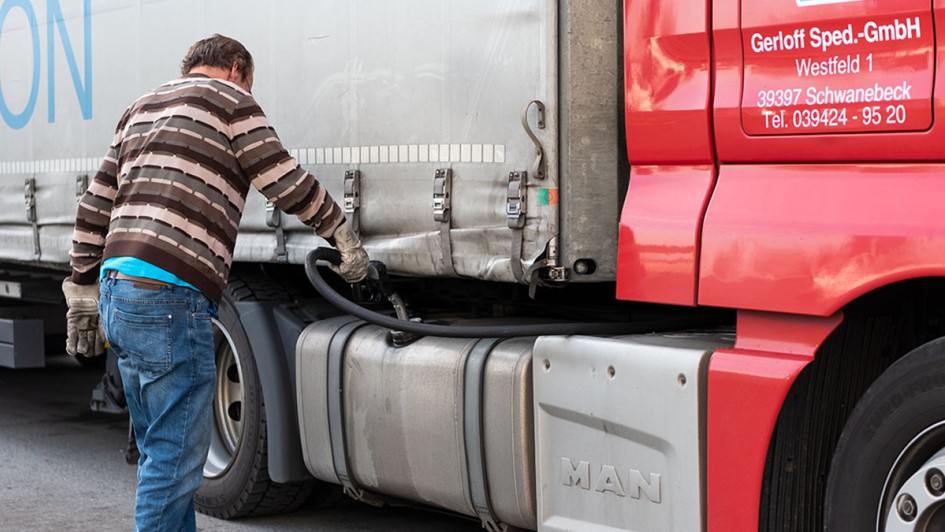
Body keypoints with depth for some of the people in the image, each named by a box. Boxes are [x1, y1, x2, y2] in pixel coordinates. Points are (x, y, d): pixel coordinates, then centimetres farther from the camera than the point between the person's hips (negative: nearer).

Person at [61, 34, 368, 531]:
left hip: (117, 290, 9)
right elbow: (287, 182, -1)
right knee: (176, 457, -6)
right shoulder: (230, 100, 2)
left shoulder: (141, 108, 25)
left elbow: (95, 206, 22)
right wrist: (345, 238, 11)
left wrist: (83, 292, 24)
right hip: (168, 298, -9)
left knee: (160, 451, 17)